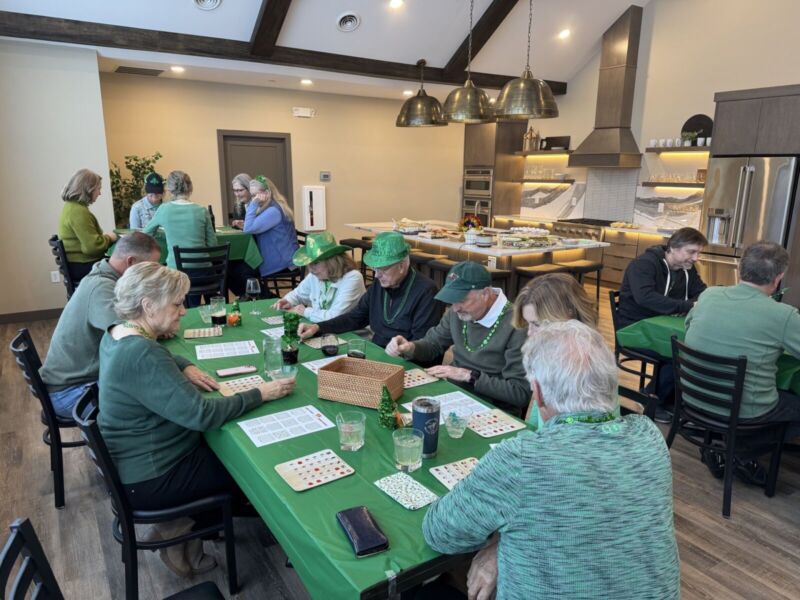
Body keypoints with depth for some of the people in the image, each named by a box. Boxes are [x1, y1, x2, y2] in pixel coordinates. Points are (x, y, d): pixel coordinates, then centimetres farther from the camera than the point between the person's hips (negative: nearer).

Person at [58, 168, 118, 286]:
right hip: (83, 267, -10)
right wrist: (109, 237, -8)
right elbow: (93, 246, -25)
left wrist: (105, 236, 5)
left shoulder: (71, 206, 12)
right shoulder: (78, 212, -20)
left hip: (79, 263, 10)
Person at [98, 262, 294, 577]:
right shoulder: (141, 355, -31)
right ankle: (179, 531, 13)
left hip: (137, 458, 10)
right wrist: (260, 394, -23)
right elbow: (201, 414, -33)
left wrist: (186, 367, 2)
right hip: (150, 479, -9)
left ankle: (184, 526, 17)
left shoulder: (118, 334, 0)